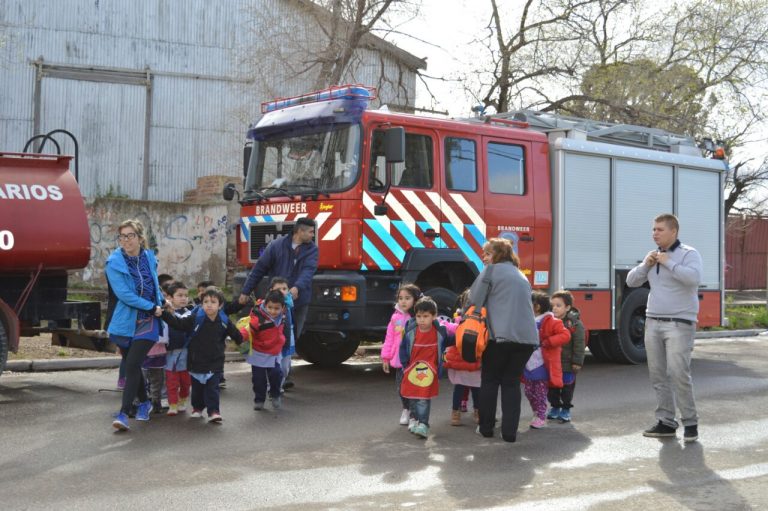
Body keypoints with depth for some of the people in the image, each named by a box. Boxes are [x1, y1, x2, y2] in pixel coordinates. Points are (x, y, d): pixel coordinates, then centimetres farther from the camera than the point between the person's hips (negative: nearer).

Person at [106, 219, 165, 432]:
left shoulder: (149, 258, 3)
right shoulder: (114, 262, -10)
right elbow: (123, 293, -18)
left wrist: (160, 305, 11)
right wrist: (152, 307, -15)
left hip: (147, 322, 0)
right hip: (125, 322, 0)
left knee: (132, 364, -13)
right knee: (132, 365, 14)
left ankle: (124, 413, -14)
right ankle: (144, 402, 36)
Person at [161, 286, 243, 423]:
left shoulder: (224, 322, -5)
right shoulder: (195, 319, -11)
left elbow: (237, 336, 11)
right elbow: (178, 323, -14)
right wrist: (165, 313, -24)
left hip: (215, 362, 0)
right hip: (196, 360, 0)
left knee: (212, 388, -2)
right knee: (197, 387, 14)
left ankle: (214, 411, 0)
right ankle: (197, 407, 32)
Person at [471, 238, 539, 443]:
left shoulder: (491, 270, 2)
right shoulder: (521, 276, 23)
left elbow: (475, 300, 0)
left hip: (501, 335, -5)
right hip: (527, 337, 5)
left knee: (490, 380, 11)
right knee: (512, 382, 12)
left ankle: (486, 427, 15)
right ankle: (510, 431, 7)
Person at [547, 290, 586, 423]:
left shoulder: (575, 323, -13)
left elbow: (579, 345, -12)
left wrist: (577, 362, -15)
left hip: (568, 364, -4)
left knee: (567, 387, 7)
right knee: (552, 387, 11)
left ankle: (566, 409, 20)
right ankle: (555, 407, 26)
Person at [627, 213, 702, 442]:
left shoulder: (688, 253, -5)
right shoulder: (653, 255, 15)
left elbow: (694, 277, -24)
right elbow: (631, 281, 14)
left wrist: (668, 263, -18)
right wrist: (646, 264, -2)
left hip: (679, 324, -7)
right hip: (653, 322, 7)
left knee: (679, 374, -12)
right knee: (658, 375, 6)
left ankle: (690, 423, -1)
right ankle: (666, 422, 12)